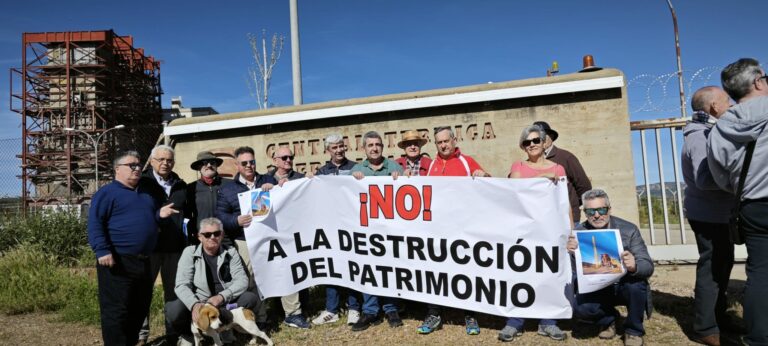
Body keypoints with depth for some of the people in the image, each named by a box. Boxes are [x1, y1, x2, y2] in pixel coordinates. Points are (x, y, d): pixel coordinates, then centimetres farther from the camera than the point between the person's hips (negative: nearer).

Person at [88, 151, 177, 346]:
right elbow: (95, 223, -13)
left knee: (140, 308, 15)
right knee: (116, 310, -3)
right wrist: (102, 251, -22)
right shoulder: (107, 193, -5)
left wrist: (159, 214, 8)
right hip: (117, 261, -8)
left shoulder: (146, 194, 19)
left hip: (143, 261, 8)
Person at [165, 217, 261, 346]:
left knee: (251, 298, -22)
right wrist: (194, 304, -34)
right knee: (174, 311, -32)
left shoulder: (231, 252, -1)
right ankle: (189, 333, 3)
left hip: (224, 304, 2)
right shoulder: (190, 252, -5)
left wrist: (222, 297, -27)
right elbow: (182, 285, -14)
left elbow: (242, 280, -9)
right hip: (198, 304, -2)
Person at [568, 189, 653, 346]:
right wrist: (570, 253, -35)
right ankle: (608, 319, 12)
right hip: (597, 289, 1)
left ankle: (634, 331, -3)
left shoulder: (628, 230, -12)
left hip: (625, 286, 0)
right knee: (580, 308, -27)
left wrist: (634, 267, -41)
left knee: (635, 284, -33)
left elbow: (648, 267, -16)